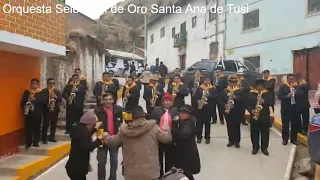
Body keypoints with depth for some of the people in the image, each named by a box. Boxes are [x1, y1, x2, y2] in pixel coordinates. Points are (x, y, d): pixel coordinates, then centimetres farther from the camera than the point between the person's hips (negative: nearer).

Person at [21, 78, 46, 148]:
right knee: (28, 128, 0)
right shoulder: (27, 92, 10)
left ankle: (36, 142, 13)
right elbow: (23, 101, 9)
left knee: (37, 128, 2)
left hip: (38, 114, -1)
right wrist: (24, 106, -11)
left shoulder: (41, 93, 4)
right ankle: (28, 143, 11)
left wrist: (35, 100, -19)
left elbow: (44, 101, -9)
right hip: (28, 113, 1)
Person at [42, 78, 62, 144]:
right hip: (46, 110, -4)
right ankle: (44, 138, 3)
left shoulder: (57, 91, 9)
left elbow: (60, 99, 1)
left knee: (54, 124, 9)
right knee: (45, 124, -4)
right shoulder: (44, 91, -1)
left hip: (55, 110, 4)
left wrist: (55, 97, -15)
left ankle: (52, 137, 21)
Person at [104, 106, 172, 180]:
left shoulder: (125, 130, -2)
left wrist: (107, 137, 34)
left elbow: (112, 141, 10)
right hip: (150, 172, -1)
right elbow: (167, 138, 2)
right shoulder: (153, 127, -6)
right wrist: (167, 130, 24)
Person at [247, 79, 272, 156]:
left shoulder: (267, 94, 5)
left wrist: (264, 101, -25)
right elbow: (248, 104, -2)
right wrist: (252, 111, -18)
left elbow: (271, 102, -8)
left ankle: (264, 148, 21)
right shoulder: (251, 94, 3)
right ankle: (255, 147, 20)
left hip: (265, 117, 1)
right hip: (254, 117, 0)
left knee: (265, 133, 7)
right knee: (254, 133, 6)